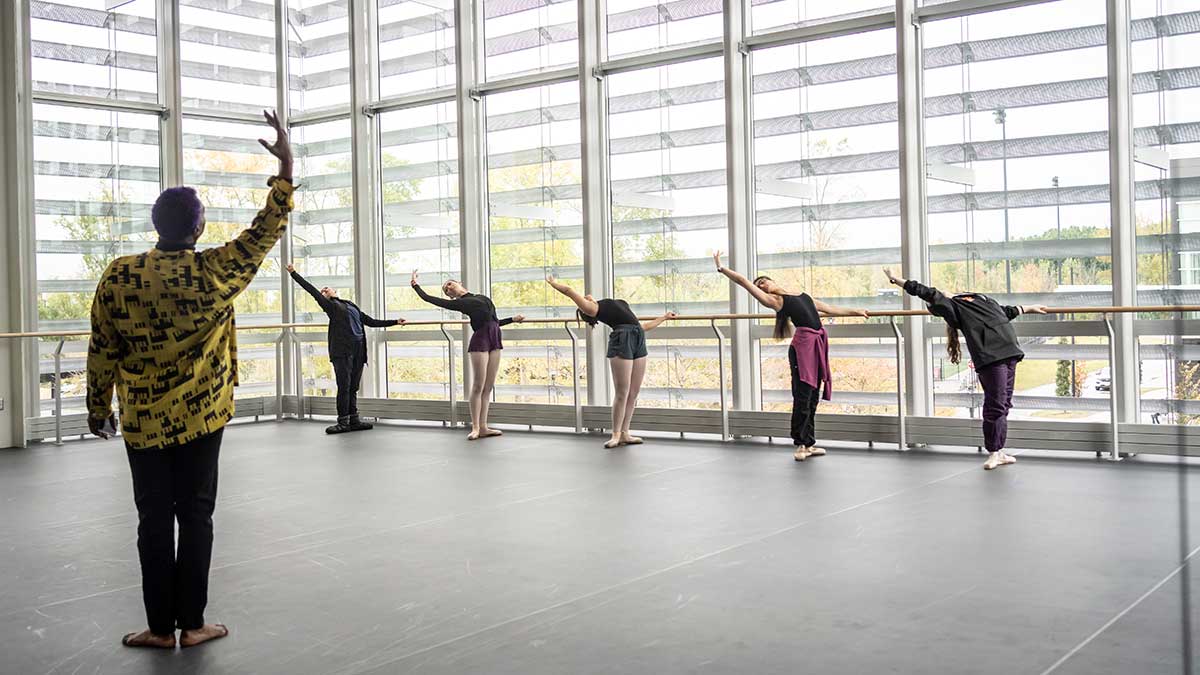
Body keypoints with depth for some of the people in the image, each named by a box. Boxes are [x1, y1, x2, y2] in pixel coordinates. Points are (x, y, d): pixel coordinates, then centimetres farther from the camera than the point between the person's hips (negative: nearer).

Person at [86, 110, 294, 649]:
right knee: (196, 515, 7)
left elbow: (102, 352, -1)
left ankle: (160, 626, 13)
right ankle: (192, 624, 12)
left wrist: (98, 409, 11)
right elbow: (267, 230, -1)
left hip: (142, 422, 1)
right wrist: (285, 164, 5)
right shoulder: (214, 273, -11)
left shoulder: (118, 276, -7)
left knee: (154, 520, 7)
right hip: (201, 418, -1)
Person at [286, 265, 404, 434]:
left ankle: (354, 421, 11)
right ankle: (343, 422, -3)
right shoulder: (330, 305, 9)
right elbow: (311, 289, 5)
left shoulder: (351, 306, 25)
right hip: (342, 351, -5)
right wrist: (294, 273, 3)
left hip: (358, 350, 5)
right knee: (344, 387, -7)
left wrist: (395, 322, 26)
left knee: (353, 388, 7)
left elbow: (371, 321, 27)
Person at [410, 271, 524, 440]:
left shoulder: (482, 298, 23)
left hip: (494, 340, 6)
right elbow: (427, 298, 6)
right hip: (480, 341, -6)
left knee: (488, 387, 5)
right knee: (478, 387, -7)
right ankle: (475, 428, -3)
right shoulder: (457, 303, 6)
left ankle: (483, 427, 9)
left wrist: (512, 319, 27)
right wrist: (415, 284, 15)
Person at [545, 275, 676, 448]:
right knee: (622, 393, -7)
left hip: (639, 340, 6)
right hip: (621, 341, -6)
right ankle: (616, 435, 2)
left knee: (633, 393, 5)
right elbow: (569, 291, 14)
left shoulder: (621, 305, 32)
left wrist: (664, 317, 43)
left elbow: (642, 326, 37)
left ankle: (625, 433, 12)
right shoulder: (592, 308, 11)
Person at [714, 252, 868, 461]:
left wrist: (856, 312, 32)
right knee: (802, 397, -6)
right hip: (803, 343, -6)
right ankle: (800, 444, 2)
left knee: (812, 398, 9)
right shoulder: (772, 300, 7)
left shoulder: (803, 296, 24)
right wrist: (721, 268, 2)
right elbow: (743, 281, 5)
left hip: (819, 342, 6)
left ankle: (809, 443, 17)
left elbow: (830, 309, 30)